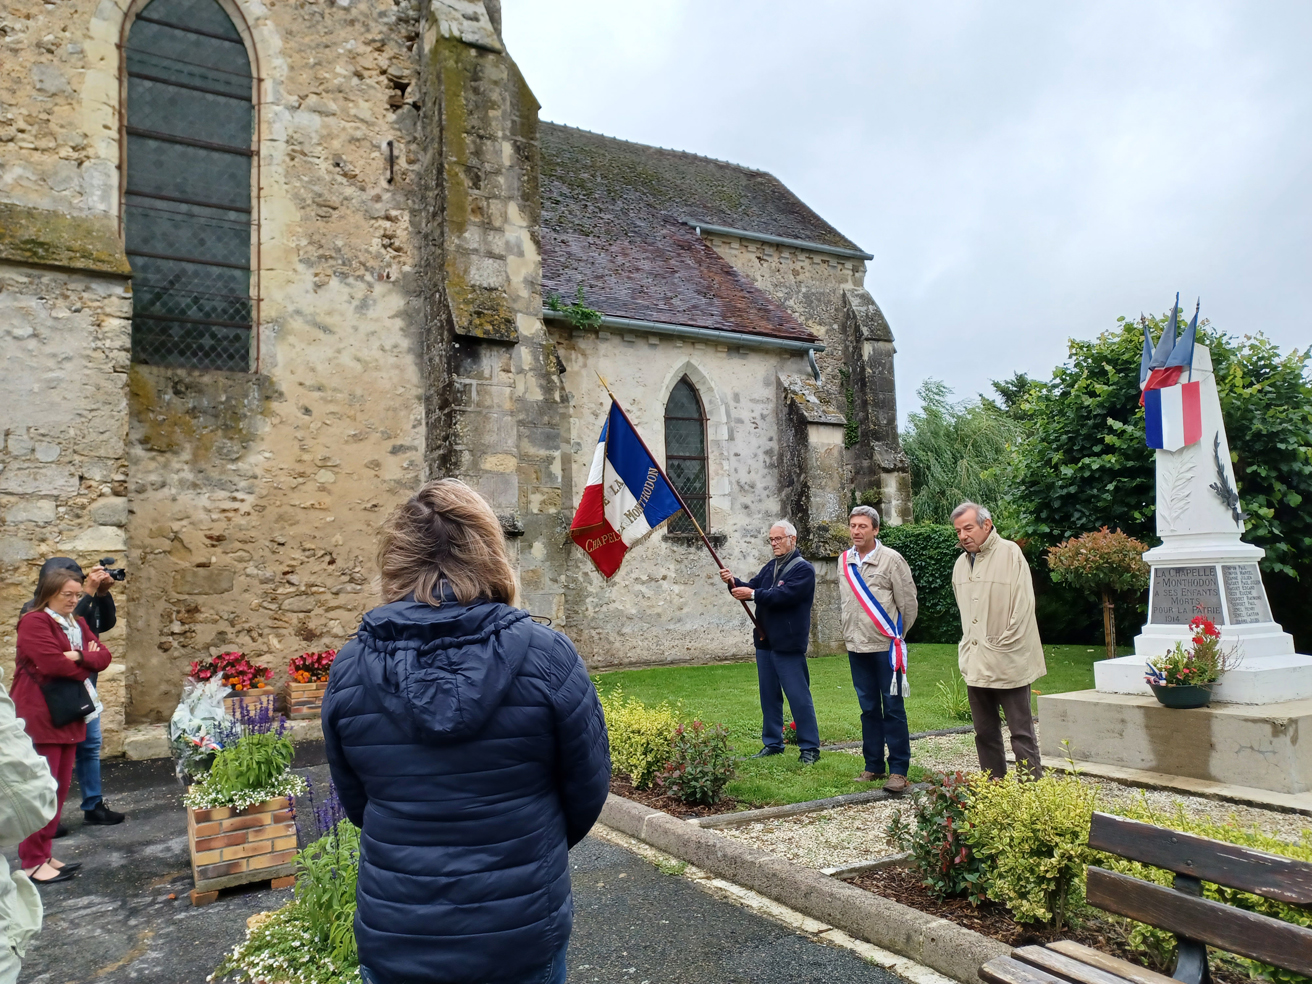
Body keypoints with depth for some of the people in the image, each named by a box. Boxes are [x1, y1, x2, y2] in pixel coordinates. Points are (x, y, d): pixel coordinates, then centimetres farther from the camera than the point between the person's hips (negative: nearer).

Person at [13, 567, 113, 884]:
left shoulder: (77, 623, 15)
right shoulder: (34, 623, -12)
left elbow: (104, 656, 5)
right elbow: (53, 663, -22)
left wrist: (80, 657, -14)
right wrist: (85, 669, -6)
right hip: (39, 718, -8)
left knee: (60, 787, 11)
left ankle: (44, 854, 21)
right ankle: (33, 863, 3)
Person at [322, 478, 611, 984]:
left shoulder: (349, 667, -10)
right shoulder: (546, 655, -17)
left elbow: (355, 801, 2)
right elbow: (587, 790, -7)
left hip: (393, 942, 2)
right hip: (523, 934, -1)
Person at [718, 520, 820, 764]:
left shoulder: (804, 569, -9)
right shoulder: (770, 567, 16)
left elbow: (784, 595, -23)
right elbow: (751, 588, 9)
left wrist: (753, 594, -27)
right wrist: (734, 583, -11)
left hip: (789, 645, -8)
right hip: (765, 641, 8)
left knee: (799, 696, -3)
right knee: (769, 695, 14)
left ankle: (810, 748, 5)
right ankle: (772, 743, 24)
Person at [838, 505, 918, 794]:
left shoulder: (891, 559, -9)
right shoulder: (844, 561, 7)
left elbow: (908, 602, -4)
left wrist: (898, 635, 4)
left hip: (886, 646, -5)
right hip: (856, 646, 5)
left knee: (893, 708, -1)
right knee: (868, 708, 12)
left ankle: (898, 770, 6)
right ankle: (874, 766, 21)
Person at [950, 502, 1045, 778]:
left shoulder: (1010, 553, -9)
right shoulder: (961, 563, 12)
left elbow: (1023, 607, -12)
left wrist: (1002, 647, -13)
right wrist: (968, 649, 13)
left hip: (1008, 663, -7)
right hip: (975, 664, 7)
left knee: (1021, 733, -2)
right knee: (985, 734, 14)